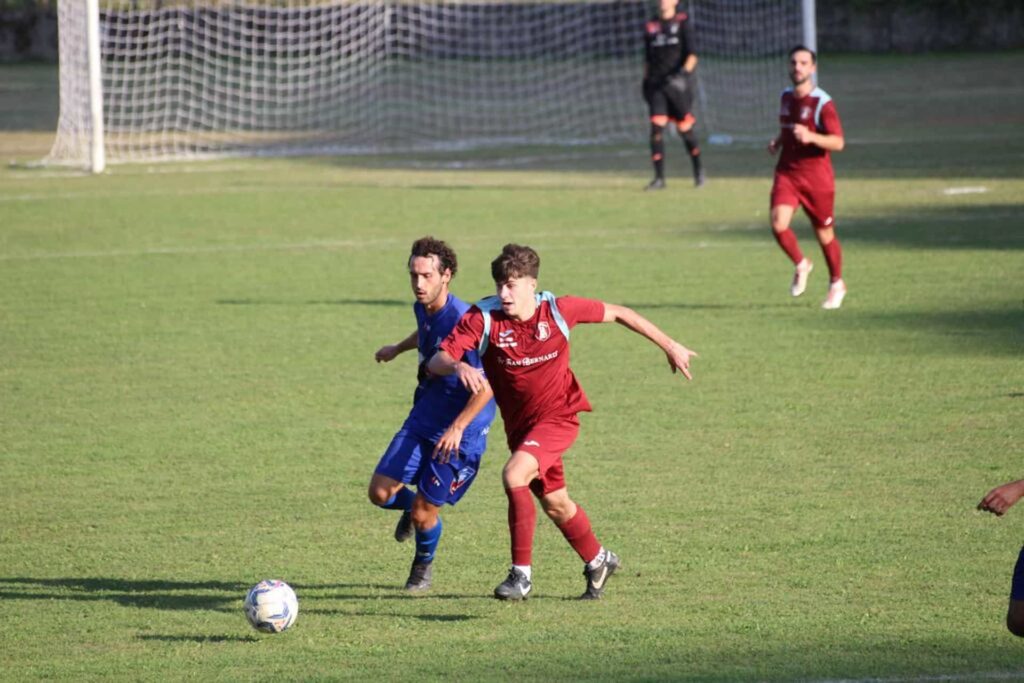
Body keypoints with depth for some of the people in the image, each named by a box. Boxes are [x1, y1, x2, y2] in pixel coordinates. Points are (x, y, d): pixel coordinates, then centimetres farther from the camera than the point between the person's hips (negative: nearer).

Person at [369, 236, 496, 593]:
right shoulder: (423, 309, -1)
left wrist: (458, 427, -30)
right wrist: (398, 349, 45)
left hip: (461, 432, -7)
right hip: (422, 418, 7)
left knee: (423, 512, -2)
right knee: (381, 492, -3)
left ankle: (424, 567, 30)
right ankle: (414, 507, 32)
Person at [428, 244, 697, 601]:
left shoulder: (558, 310, -16)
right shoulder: (483, 317, -16)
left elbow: (618, 314, -1)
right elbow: (436, 361, -23)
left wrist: (670, 346, 4)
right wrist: (458, 367, -48)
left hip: (558, 415, -4)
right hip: (519, 423, 4)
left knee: (514, 475, -28)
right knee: (555, 504, 18)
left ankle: (522, 572, -18)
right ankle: (597, 561, 45)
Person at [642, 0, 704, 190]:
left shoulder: (683, 22, 1)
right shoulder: (651, 26, 13)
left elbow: (692, 55, -7)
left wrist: (685, 72, -22)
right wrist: (646, 81, 15)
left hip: (678, 83, -3)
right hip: (656, 84, 3)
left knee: (685, 128, 1)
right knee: (657, 127, -9)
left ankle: (698, 169, 23)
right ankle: (659, 178, -9)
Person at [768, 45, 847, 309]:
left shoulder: (822, 103, -12)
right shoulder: (786, 97, 8)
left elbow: (838, 143, -16)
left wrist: (811, 137, -32)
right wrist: (778, 141, 9)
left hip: (816, 176, -4)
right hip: (787, 173, 4)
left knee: (825, 235, 7)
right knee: (778, 224, -18)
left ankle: (837, 283, 31)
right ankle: (801, 266, 9)